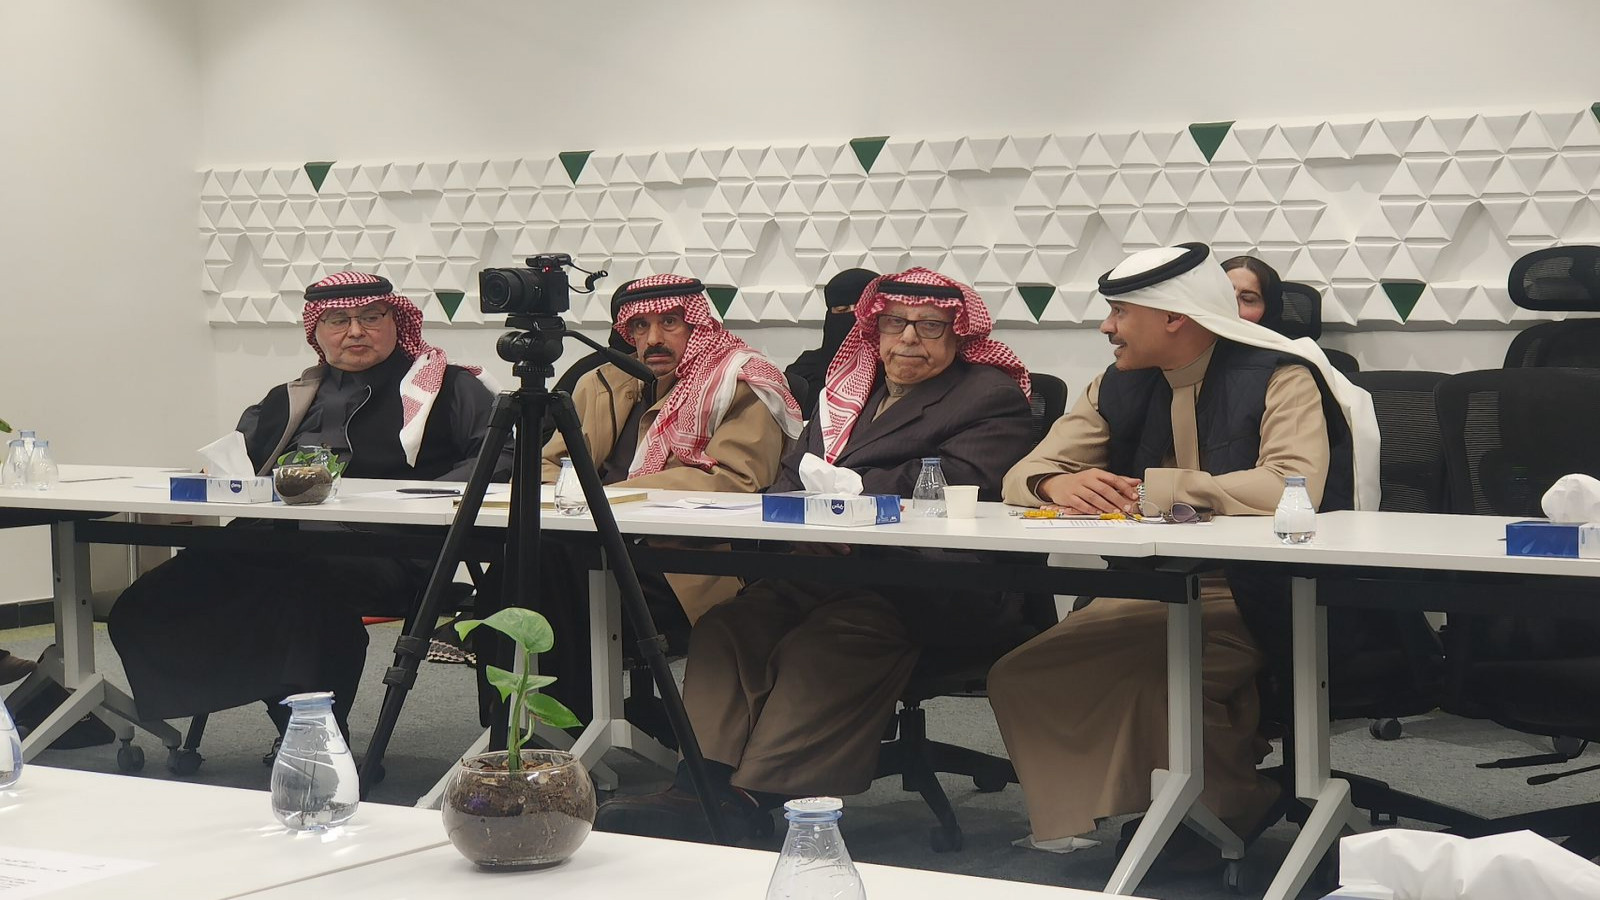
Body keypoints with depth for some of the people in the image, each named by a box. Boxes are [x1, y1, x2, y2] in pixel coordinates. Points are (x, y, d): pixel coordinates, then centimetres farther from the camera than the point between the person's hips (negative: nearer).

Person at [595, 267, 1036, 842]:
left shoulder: (992, 397, 9)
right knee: (726, 625, -21)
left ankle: (749, 800, -44)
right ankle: (705, 784, -34)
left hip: (914, 595, -6)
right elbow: (791, 480, 22)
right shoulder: (845, 391, 29)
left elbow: (960, 482, -9)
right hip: (809, 577, 7)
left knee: (822, 646, -34)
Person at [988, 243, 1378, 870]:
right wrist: (1058, 484, -17)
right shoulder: (1120, 388, 11)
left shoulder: (1279, 377, -8)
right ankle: (1085, 830, 3)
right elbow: (1023, 475, 10)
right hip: (1145, 593, 7)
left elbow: (1295, 486, -26)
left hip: (1254, 597, -7)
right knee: (1019, 679, -10)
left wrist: (1152, 489, -21)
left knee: (1163, 682, -32)